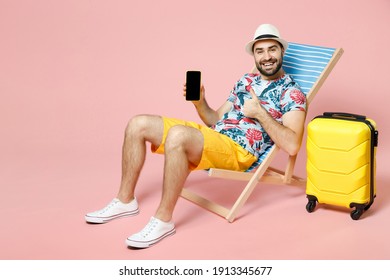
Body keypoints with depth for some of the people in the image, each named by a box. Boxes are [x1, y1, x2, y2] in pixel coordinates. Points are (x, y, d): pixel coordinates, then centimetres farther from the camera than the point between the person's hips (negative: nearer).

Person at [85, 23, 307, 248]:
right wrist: (199, 103, 2)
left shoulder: (292, 92, -3)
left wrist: (260, 113, -17)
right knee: (139, 124, 1)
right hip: (211, 136, 8)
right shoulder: (246, 80, 19)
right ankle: (125, 201, 9)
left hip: (240, 152, -8)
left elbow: (292, 146, -16)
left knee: (177, 135, -37)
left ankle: (163, 220, -25)